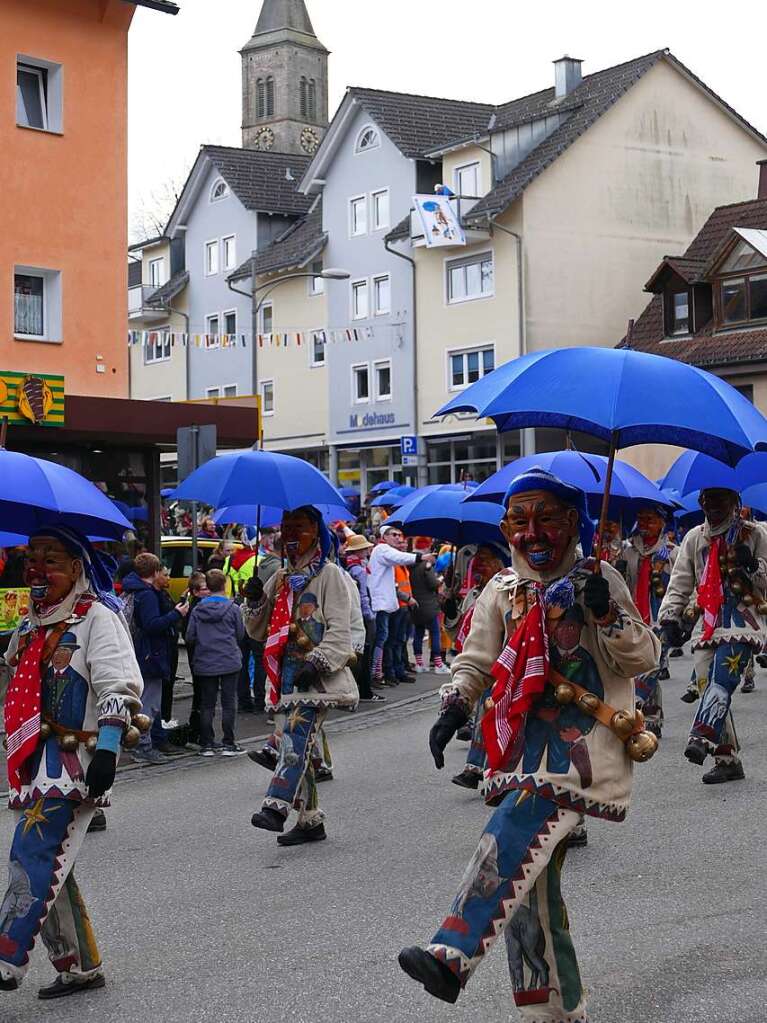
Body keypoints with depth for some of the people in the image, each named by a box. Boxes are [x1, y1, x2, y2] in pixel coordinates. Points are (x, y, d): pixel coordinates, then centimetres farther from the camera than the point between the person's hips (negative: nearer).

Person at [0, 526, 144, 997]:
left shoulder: (97, 617, -8)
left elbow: (120, 687, -16)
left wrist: (107, 750, -25)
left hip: (75, 759, -9)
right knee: (49, 867, 10)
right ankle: (81, 967, 19)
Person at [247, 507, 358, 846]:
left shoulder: (329, 574, 0)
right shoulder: (281, 579, 20)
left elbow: (339, 629, -9)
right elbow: (259, 631, 18)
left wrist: (317, 664, -21)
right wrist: (255, 602, -1)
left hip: (317, 676, -7)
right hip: (289, 674, 7)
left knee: (296, 737, -22)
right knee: (298, 745, 8)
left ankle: (276, 807, -33)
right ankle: (311, 820, 15)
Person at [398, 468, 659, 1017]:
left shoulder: (598, 578, 4)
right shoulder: (502, 592, 14)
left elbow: (644, 658, 1)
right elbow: (474, 661, 15)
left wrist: (606, 611, -15)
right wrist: (454, 707, -4)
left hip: (583, 741, -5)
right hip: (526, 742, 5)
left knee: (514, 835, -27)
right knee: (530, 876, 0)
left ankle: (451, 957, -34)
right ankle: (559, 1010, 11)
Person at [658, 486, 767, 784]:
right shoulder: (695, 538, 15)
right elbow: (679, 582, 10)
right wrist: (670, 618, -3)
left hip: (742, 620, -5)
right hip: (708, 623, 5)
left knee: (721, 680, -25)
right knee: (708, 689, 0)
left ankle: (701, 738, -43)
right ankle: (728, 760, 7)